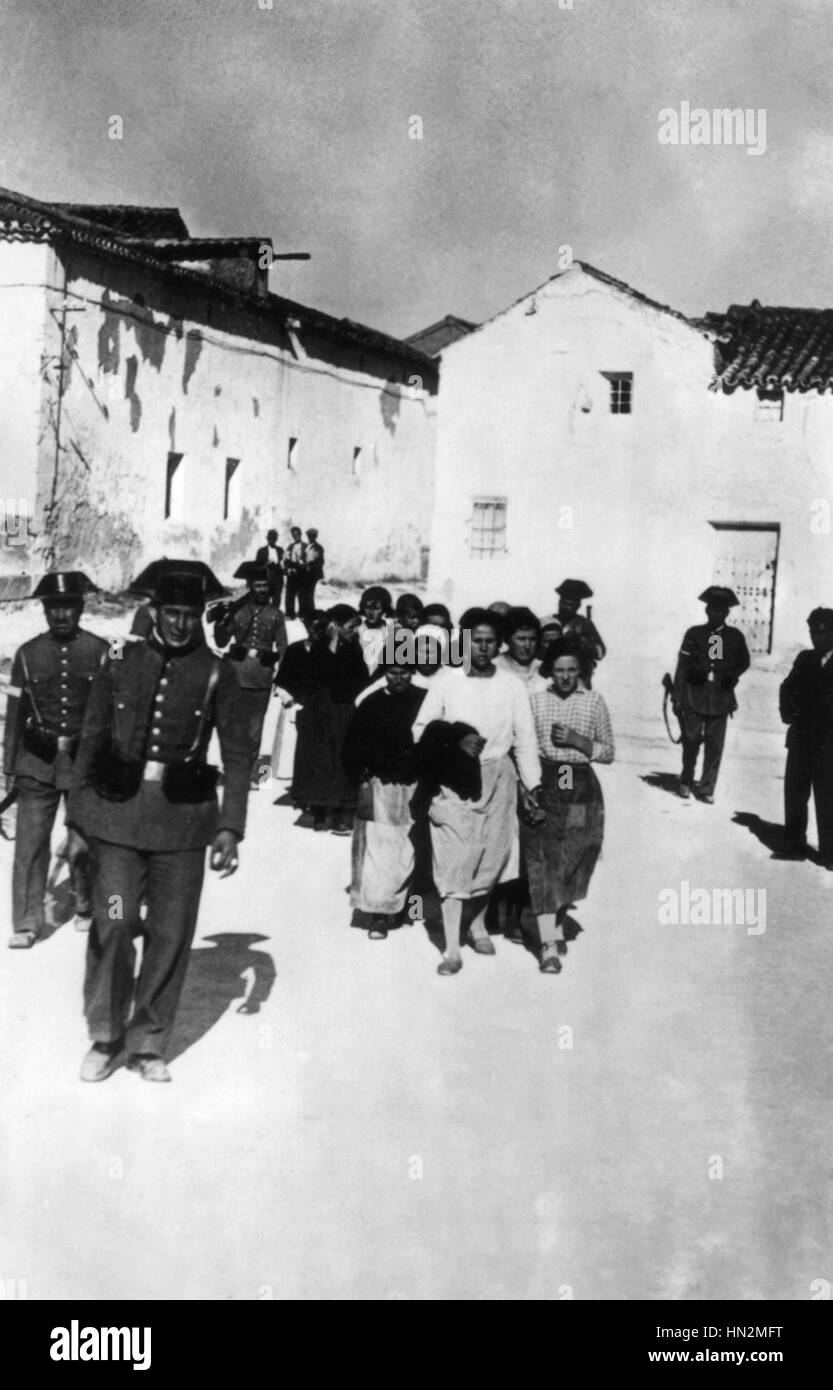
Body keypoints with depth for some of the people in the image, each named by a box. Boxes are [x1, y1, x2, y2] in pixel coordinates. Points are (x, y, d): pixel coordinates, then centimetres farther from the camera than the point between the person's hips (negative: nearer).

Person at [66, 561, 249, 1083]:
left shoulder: (216, 674, 2)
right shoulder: (120, 665, 5)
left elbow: (237, 756, 2)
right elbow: (91, 742, 9)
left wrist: (230, 827, -6)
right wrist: (77, 818, 6)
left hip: (183, 817, 0)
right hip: (117, 810, 0)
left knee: (171, 933, 3)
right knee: (113, 923, -7)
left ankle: (148, 1044, 18)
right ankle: (105, 1037, 12)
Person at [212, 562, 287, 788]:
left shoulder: (275, 614, 6)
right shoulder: (236, 610, 4)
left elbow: (282, 647, 7)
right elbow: (220, 642, 4)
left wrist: (273, 656, -12)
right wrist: (220, 622, -12)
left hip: (261, 682, 0)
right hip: (236, 678, 0)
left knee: (254, 733, 4)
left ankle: (251, 775, 12)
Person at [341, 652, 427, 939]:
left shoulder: (425, 701, 0)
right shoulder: (371, 704, 2)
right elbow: (351, 748, 5)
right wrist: (361, 780, -3)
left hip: (413, 786, 1)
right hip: (378, 786, -1)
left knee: (406, 850, 6)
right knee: (377, 850, -5)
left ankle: (393, 905, 20)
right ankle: (377, 914, -1)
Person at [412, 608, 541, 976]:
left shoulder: (511, 685, 1)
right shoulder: (446, 679, -3)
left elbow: (524, 738, 2)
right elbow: (421, 729, 0)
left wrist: (531, 784, -5)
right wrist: (456, 742, -15)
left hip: (497, 779, 2)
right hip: (454, 780, -2)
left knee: (491, 856, 12)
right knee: (453, 861, -5)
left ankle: (478, 923, 37)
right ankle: (452, 949, 0)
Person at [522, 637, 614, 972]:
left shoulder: (594, 702, 3)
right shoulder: (534, 699, 1)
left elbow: (608, 753, 6)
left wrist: (578, 741, -11)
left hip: (581, 789, 2)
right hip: (543, 785, -1)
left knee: (571, 862, 10)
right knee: (542, 862, -8)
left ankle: (557, 926, 34)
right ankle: (549, 945, -9)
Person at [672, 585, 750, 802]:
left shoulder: (735, 636, 7)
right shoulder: (694, 634, 3)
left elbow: (744, 662, 21)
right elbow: (682, 666, 3)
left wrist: (731, 677, 4)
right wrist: (677, 697, -1)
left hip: (721, 699, 1)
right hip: (694, 697, -1)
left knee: (715, 746, 0)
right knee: (691, 741, 2)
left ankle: (707, 789, 9)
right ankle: (686, 782, 23)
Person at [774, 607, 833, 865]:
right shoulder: (805, 659, 9)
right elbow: (788, 688, 14)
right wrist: (789, 711, -1)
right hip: (801, 740, 4)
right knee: (794, 793, 9)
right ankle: (794, 845, 18)